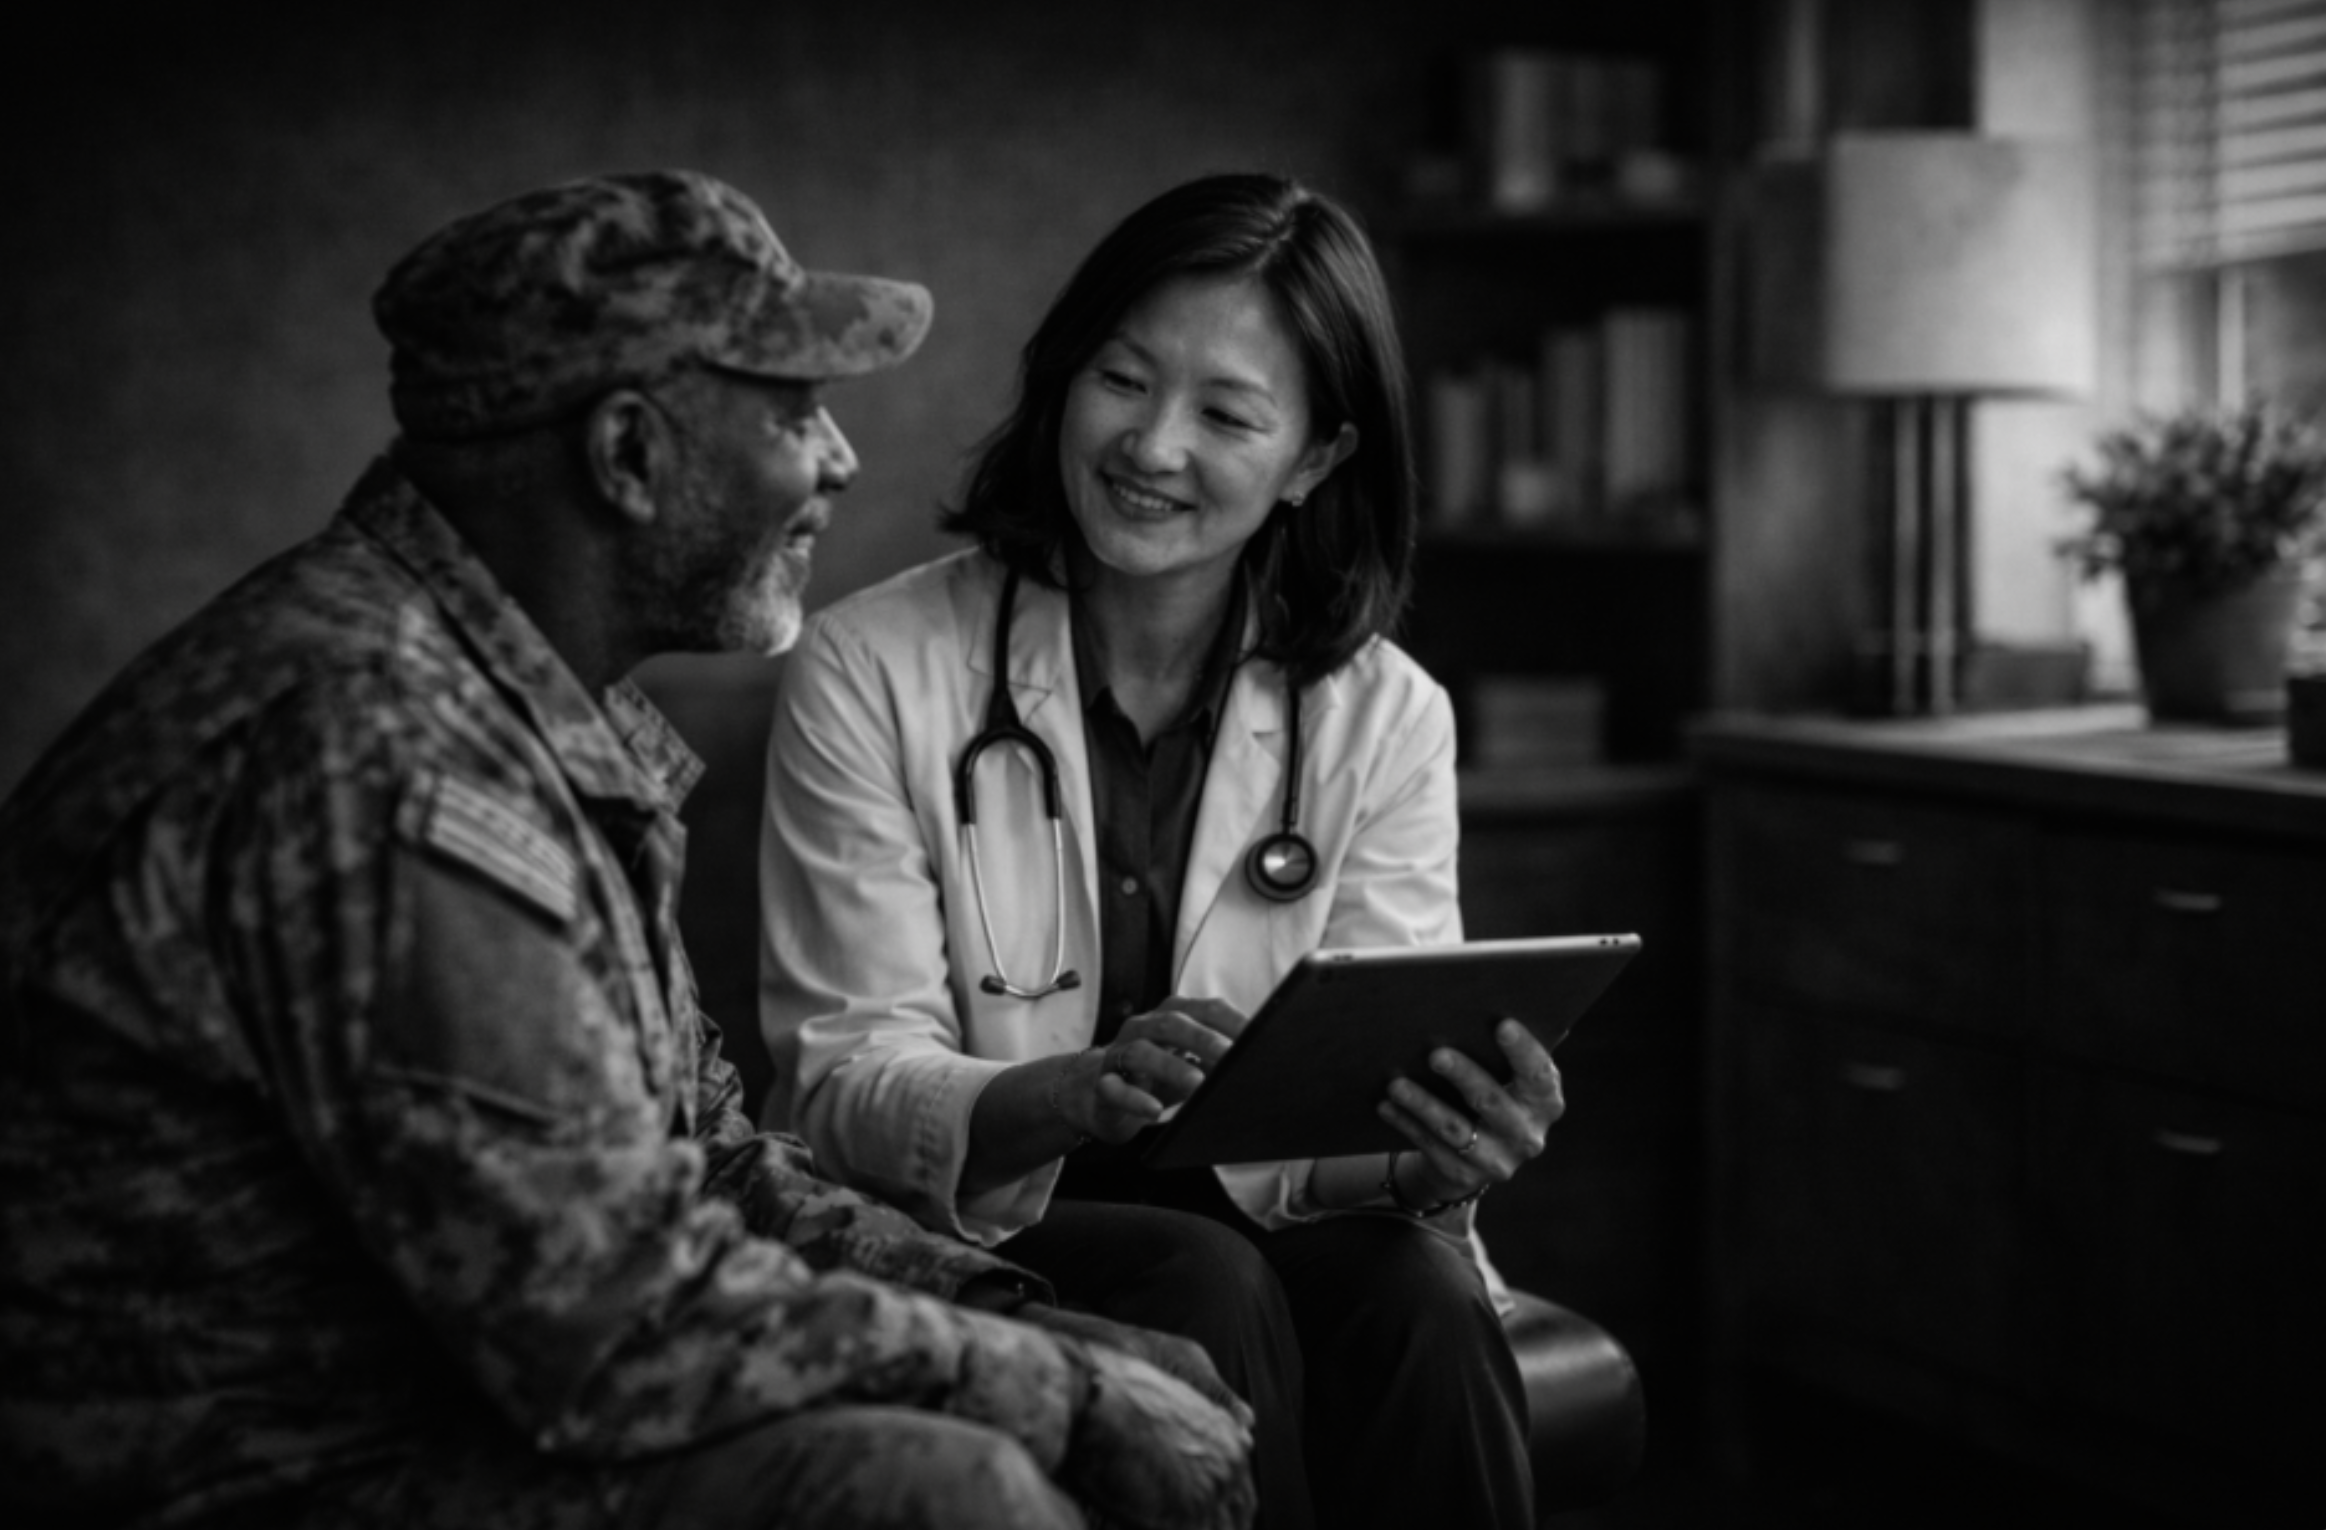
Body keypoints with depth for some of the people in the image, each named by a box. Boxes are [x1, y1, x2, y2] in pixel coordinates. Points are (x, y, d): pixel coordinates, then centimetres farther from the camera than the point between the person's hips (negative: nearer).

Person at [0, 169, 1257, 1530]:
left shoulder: (556, 705, 8)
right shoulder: (373, 746, -24)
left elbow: (696, 1147, 15)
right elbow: (618, 1327, -26)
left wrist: (1003, 1311, 2)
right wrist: (1059, 1392, -16)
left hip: (486, 1398, 9)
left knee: (1175, 1402, 3)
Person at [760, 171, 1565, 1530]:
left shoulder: (1385, 719, 0)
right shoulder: (869, 675, -9)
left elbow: (1369, 1089, -5)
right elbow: (844, 1084, -12)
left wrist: (1430, 1161, -30)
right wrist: (1075, 1096, -33)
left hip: (1257, 1226, 2)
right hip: (962, 1247, -2)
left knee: (1419, 1297, -29)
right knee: (1207, 1290, -31)